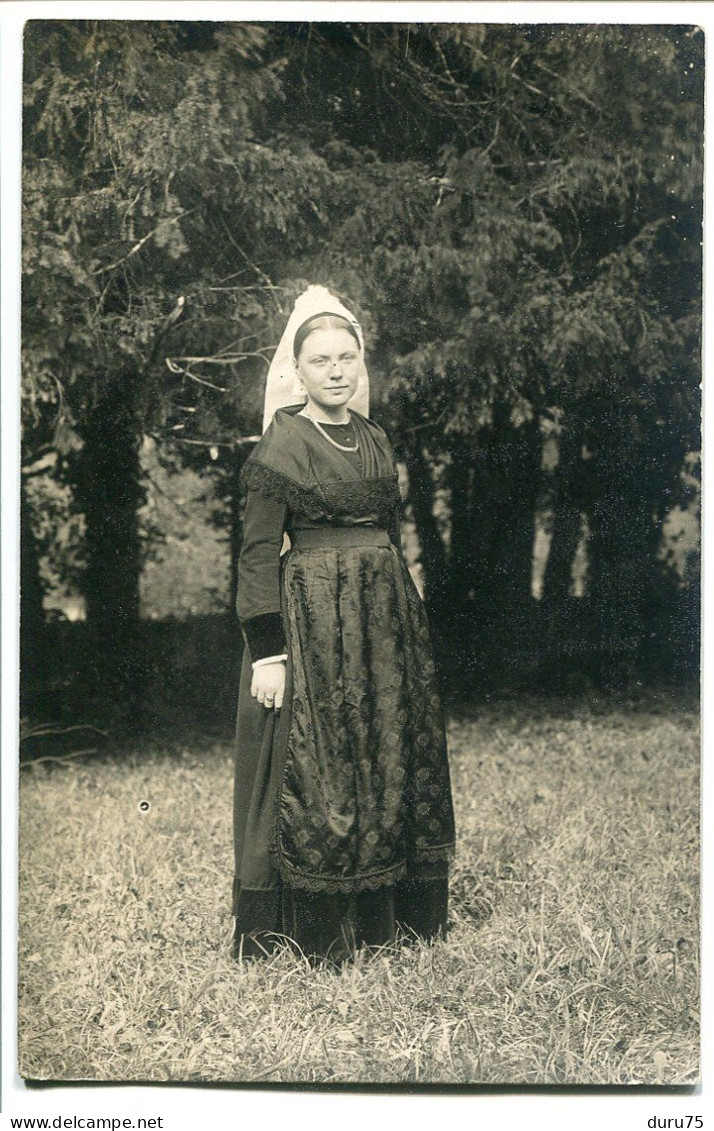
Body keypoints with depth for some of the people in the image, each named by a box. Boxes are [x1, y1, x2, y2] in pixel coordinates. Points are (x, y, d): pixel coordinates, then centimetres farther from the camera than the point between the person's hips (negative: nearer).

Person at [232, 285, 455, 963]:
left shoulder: (374, 440, 12)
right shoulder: (281, 445, -7)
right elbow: (257, 554, -11)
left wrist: (403, 617, 17)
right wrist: (268, 650, -17)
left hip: (385, 617, 7)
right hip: (311, 618, -7)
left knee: (387, 762, 10)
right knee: (311, 772, -2)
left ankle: (382, 915, 22)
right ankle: (312, 928, 10)